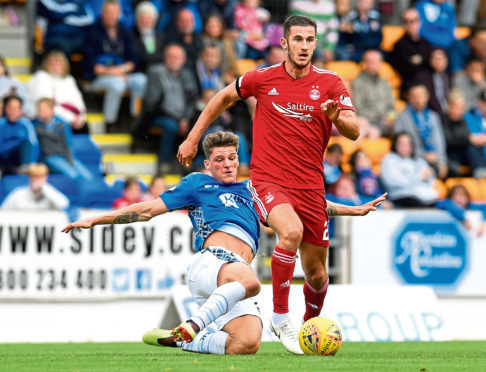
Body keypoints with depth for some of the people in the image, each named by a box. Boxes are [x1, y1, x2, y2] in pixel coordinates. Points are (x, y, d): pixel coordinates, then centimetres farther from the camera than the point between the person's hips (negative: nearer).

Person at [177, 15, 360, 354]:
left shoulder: (330, 83, 1)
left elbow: (354, 132, -6)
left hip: (310, 186, 2)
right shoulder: (263, 79, 1)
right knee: (292, 230, -33)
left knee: (317, 273, 6)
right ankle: (280, 317, -21)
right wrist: (193, 138, 20)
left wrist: (337, 117, -28)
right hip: (268, 181, -2)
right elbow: (223, 97, 19)